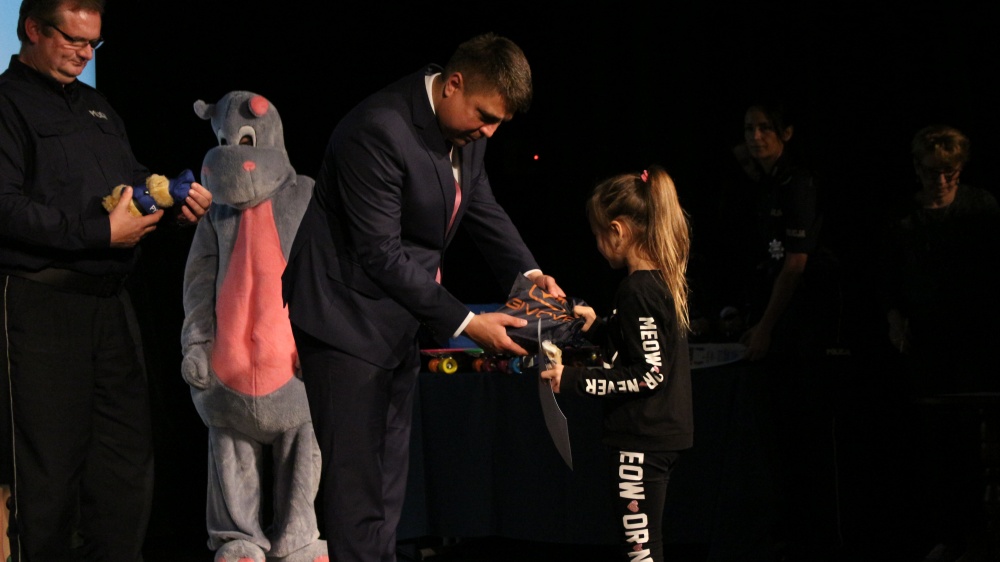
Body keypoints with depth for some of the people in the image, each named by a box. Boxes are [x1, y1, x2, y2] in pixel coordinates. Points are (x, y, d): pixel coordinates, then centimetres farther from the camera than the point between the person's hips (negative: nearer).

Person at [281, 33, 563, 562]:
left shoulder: (468, 127, 1)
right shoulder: (379, 130, -26)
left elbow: (482, 207, 17)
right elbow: (381, 252, -25)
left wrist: (528, 273, -1)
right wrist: (464, 322, -23)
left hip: (399, 320, 9)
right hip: (348, 316, -9)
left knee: (388, 477, 12)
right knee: (356, 480, -8)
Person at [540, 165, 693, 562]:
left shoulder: (637, 291, -18)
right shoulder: (662, 282, 9)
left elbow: (649, 376, -21)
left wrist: (574, 381, -19)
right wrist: (599, 327, 20)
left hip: (641, 439, -10)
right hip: (663, 435, 10)